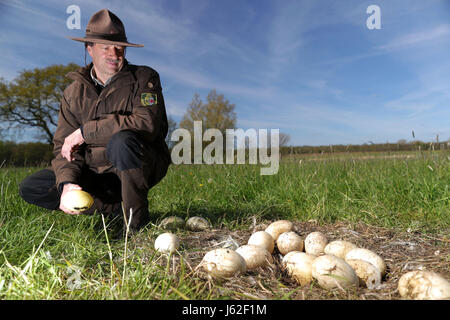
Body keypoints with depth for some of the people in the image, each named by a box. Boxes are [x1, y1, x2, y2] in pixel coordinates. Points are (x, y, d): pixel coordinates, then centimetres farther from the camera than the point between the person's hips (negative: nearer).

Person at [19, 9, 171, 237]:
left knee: (122, 141, -36)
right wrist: (67, 182, -21)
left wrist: (85, 131, -19)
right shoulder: (75, 92, 5)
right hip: (97, 173, 5)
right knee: (30, 188, -7)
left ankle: (136, 218, -16)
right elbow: (63, 146, 1)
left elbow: (147, 123, -25)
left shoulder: (144, 78, -7)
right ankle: (117, 208, -4)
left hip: (144, 165, -4)